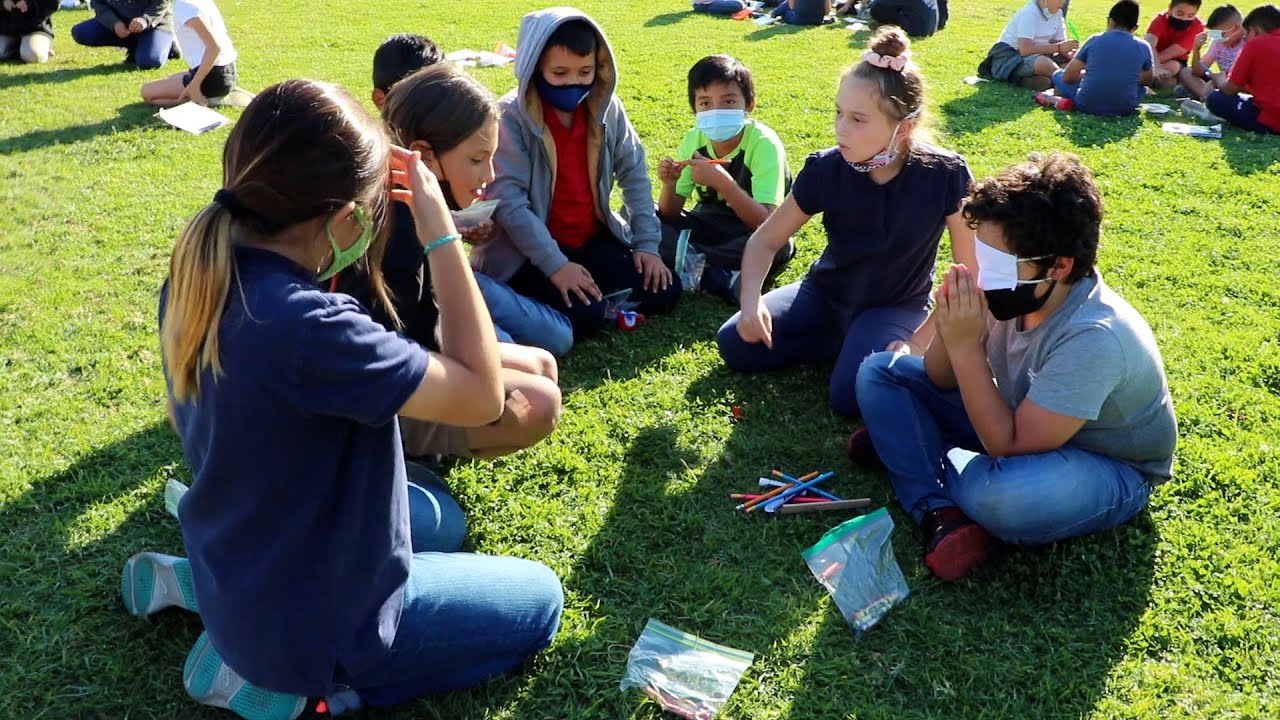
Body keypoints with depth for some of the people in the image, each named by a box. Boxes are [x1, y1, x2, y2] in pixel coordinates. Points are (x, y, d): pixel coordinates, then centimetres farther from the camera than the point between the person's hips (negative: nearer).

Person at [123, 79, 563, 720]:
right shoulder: (305, 325, -37)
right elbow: (480, 395, -27)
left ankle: (197, 580, 19)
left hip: (234, 562, 8)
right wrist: (440, 231, -23)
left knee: (441, 517, 31)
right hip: (309, 614, -8)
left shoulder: (199, 275, -11)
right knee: (539, 601, 12)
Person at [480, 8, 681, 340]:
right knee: (584, 314, -27)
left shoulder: (606, 107, -2)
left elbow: (634, 173, 4)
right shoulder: (511, 117, -17)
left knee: (663, 292, -7)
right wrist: (556, 265, -28)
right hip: (528, 249, -5)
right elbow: (507, 200, -22)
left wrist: (647, 243, -5)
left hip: (593, 238, 5)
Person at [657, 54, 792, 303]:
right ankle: (723, 279, -23)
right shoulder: (694, 140, -11)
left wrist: (722, 181, -43)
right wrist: (669, 185, -30)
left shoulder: (763, 143, -23)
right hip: (710, 224, 4)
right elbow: (670, 215, -8)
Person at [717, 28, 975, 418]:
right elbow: (764, 241, -10)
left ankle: (894, 349, 3)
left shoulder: (945, 175, -24)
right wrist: (751, 299, -29)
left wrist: (922, 340, -23)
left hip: (896, 307, -3)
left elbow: (971, 272, -16)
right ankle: (846, 341, 2)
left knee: (850, 394, -28)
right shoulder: (825, 168, -19)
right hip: (826, 292, 4)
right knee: (735, 345, -12)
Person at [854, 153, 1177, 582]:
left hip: (1107, 470, -7)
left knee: (1001, 494, -41)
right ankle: (942, 515, -16)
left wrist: (965, 346, -34)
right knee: (881, 372, -6)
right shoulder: (1015, 291, -16)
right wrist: (948, 330, -26)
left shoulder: (1093, 338, -34)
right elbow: (942, 382, -5)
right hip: (1020, 423, 7)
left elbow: (1010, 447, -32)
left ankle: (913, 448, -9)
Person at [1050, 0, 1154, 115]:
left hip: (1087, 105, -2)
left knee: (1058, 75, 23)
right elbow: (1147, 80, 19)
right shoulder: (1143, 47, 2)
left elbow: (1068, 77, 4)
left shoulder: (1095, 40, 0)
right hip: (1124, 108, 2)